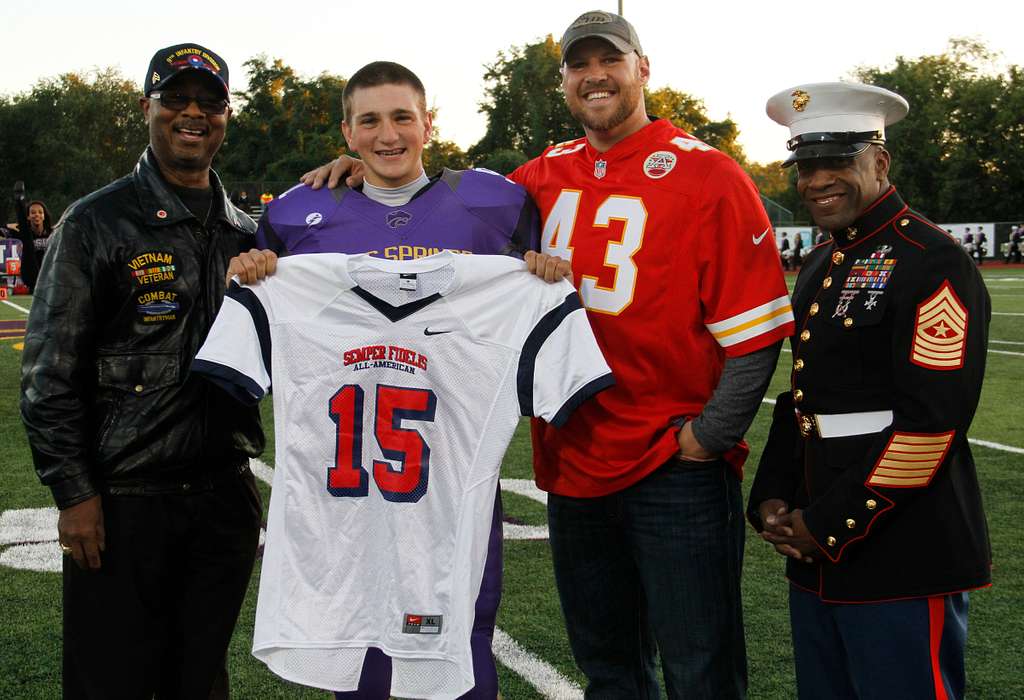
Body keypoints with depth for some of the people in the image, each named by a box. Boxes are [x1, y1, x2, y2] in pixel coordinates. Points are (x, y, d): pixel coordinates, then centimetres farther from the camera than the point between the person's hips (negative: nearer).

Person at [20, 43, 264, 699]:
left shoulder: (248, 234, 11)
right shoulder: (97, 223, -3)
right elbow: (51, 373, -6)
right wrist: (76, 494, -11)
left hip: (225, 495, 4)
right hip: (124, 499, -4)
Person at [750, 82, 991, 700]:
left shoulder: (934, 264, -13)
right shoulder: (820, 267, 14)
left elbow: (931, 421, -19)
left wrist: (829, 525, -16)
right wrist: (772, 499, 6)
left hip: (903, 559, -8)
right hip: (817, 556, 8)